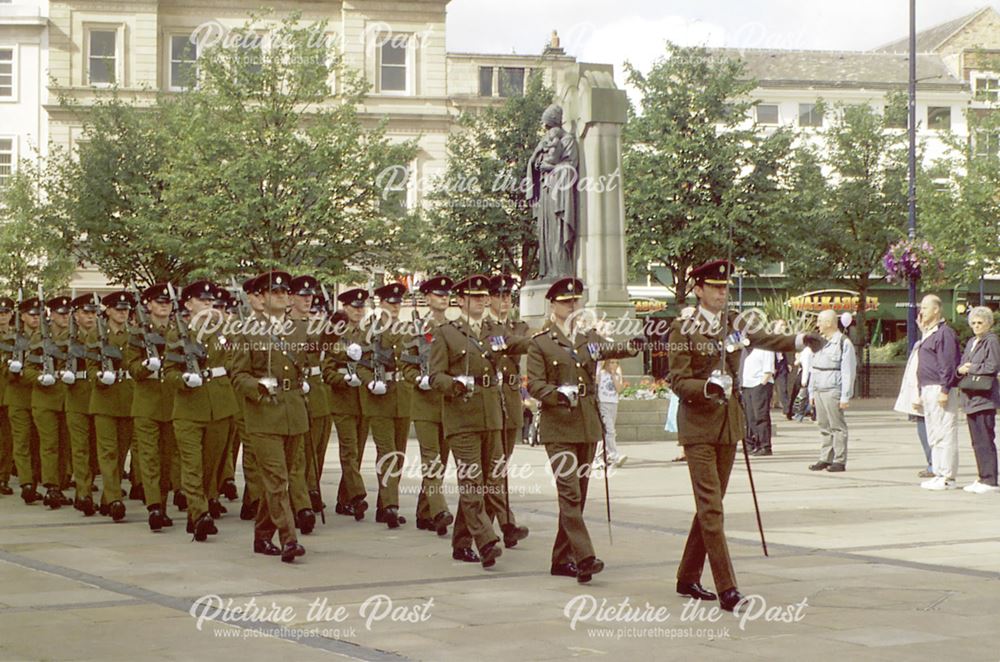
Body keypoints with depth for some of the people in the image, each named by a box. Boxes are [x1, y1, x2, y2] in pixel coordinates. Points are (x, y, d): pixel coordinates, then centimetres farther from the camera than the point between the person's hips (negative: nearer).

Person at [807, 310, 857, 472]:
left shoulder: (843, 343, -7)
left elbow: (848, 372, -11)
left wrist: (845, 396, -15)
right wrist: (811, 392, 17)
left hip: (833, 392, -7)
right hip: (819, 391, 7)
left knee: (837, 427, -4)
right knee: (824, 427, 8)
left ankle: (839, 461, -1)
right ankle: (825, 459, 11)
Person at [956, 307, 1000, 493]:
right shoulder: (971, 342, 18)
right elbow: (961, 364, 21)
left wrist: (970, 368, -7)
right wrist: (961, 369, -2)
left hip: (985, 397, -8)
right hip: (971, 398, 8)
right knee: (977, 441, 10)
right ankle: (982, 477, 15)